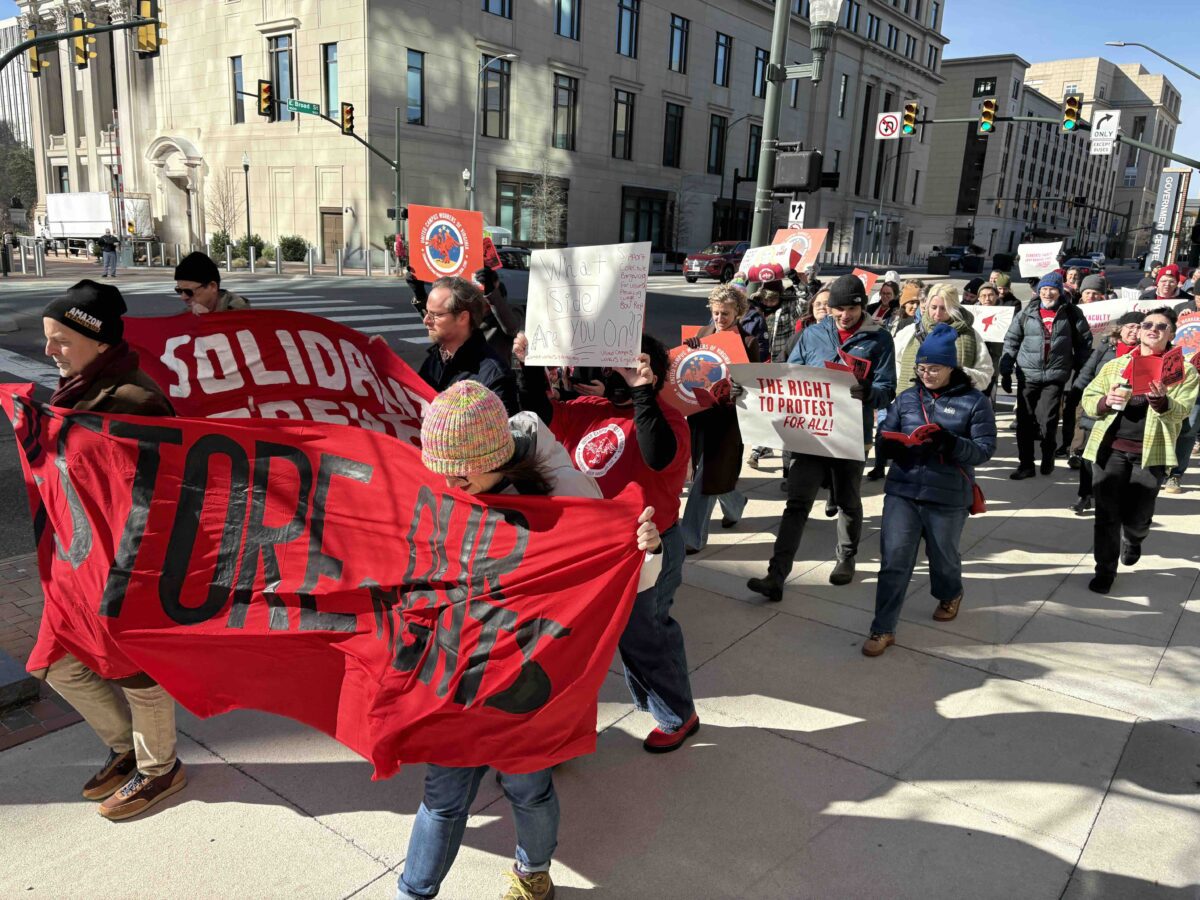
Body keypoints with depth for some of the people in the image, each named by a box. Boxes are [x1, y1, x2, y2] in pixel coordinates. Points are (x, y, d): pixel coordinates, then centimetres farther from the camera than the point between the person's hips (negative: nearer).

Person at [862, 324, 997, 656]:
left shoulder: (975, 401, -2)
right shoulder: (907, 398, 8)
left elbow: (985, 449, -8)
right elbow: (883, 440, 7)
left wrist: (951, 443, -26)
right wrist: (887, 445, -17)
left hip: (948, 497, -2)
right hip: (902, 491, 2)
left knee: (943, 557, 18)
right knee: (893, 560, -2)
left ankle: (950, 596, 50)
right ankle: (883, 629, 6)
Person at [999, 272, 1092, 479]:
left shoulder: (1071, 313, 4)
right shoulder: (1027, 313, 6)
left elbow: (1084, 342, 8)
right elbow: (1011, 341, 8)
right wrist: (1005, 371, 2)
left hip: (1055, 376, -2)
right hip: (1027, 374, 2)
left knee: (1047, 421, -8)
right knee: (1025, 421, 4)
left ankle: (1048, 458, 18)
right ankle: (1025, 464, 14)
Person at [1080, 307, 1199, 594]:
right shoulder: (1114, 365, 11)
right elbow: (1088, 398, 10)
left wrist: (1161, 401, -28)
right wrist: (1106, 401, -12)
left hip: (1151, 453, -1)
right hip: (1110, 448, 1)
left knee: (1136, 517, 6)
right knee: (1106, 514, 1)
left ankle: (1133, 539, 43)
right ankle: (1105, 570, 17)